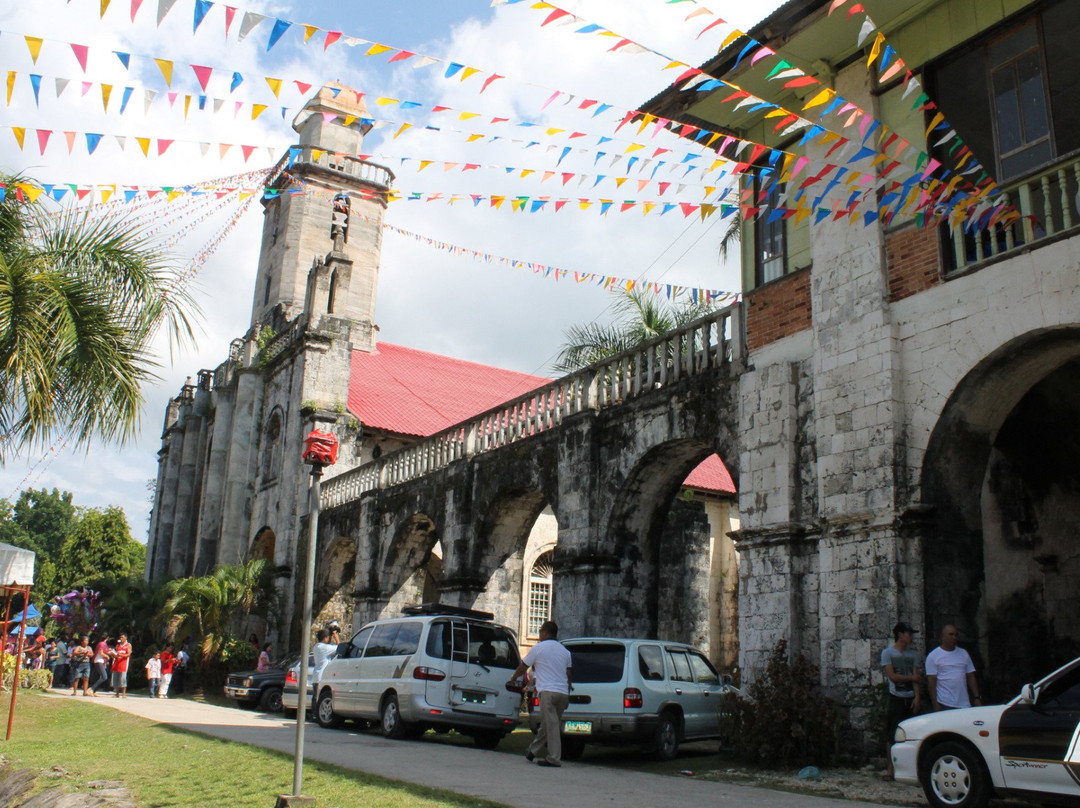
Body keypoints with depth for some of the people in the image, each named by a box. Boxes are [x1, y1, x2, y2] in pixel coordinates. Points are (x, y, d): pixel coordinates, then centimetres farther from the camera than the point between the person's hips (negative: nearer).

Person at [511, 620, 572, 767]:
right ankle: (533, 751, 26)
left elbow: (523, 667, 11)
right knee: (547, 724, 13)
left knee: (551, 724, -8)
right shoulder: (564, 650, 18)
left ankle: (554, 758, -13)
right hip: (563, 693, 6)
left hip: (548, 691, -6)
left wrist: (513, 678, 28)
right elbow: (568, 674, 18)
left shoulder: (538, 648, 2)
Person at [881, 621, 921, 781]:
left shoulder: (912, 654, 13)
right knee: (892, 734, -5)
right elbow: (893, 676, -8)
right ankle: (890, 769, -1)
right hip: (896, 698, -4)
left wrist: (917, 697, -7)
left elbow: (916, 677, 5)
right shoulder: (888, 653, 0)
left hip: (911, 698, 4)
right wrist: (912, 678, -1)